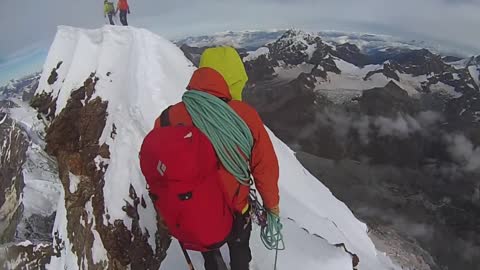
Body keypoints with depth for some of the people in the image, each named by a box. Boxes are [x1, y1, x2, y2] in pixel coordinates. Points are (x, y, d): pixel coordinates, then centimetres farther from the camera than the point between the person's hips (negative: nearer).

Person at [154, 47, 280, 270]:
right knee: (239, 249, 31)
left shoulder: (169, 118, -18)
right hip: (234, 211, -2)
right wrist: (271, 202, 3)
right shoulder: (244, 115, -25)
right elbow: (265, 166, -16)